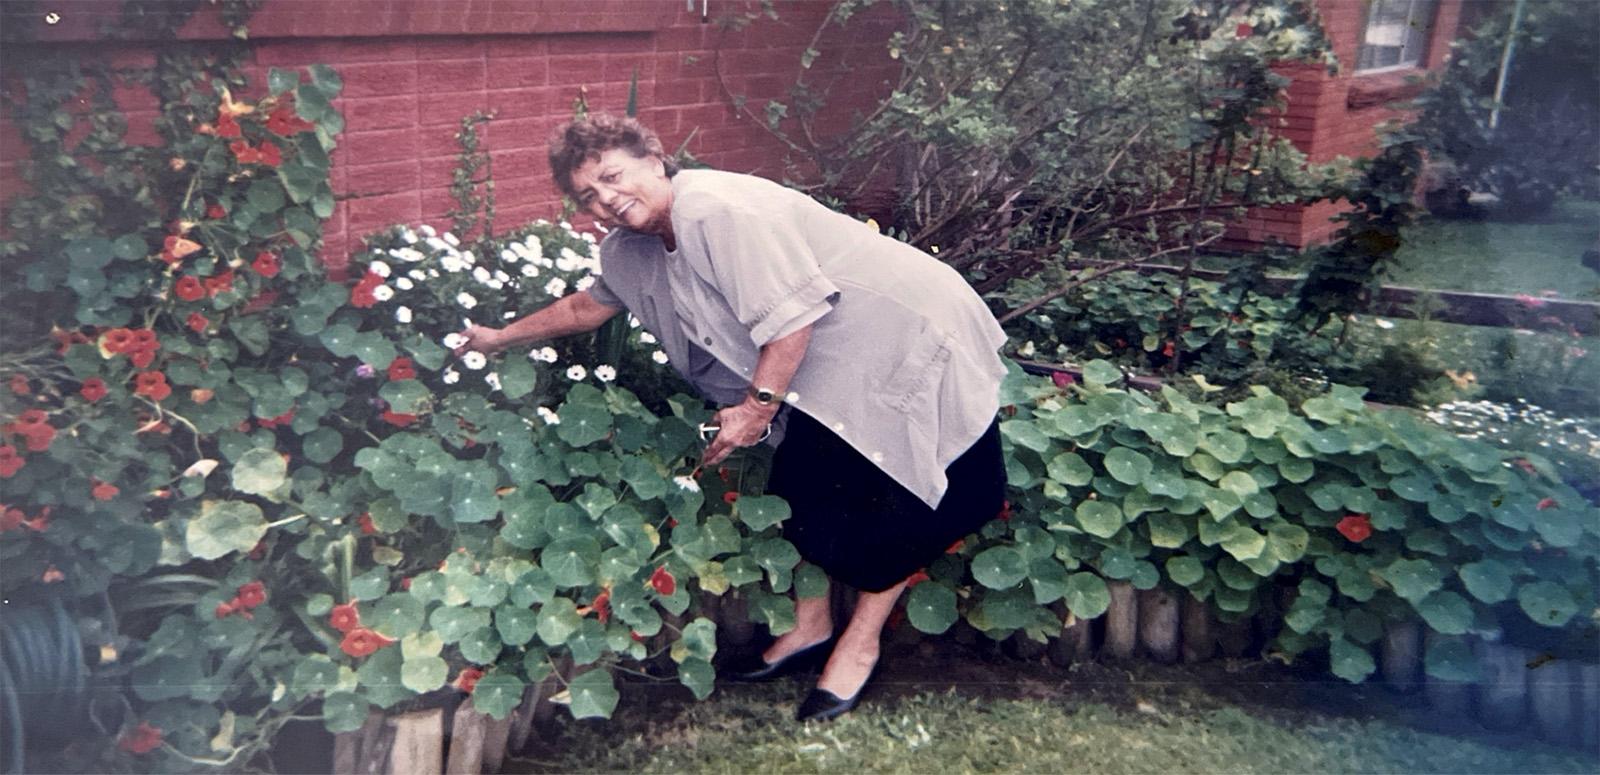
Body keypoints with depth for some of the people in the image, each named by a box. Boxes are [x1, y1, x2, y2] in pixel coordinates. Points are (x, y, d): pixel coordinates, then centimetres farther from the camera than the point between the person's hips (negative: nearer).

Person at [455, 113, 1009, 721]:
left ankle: (859, 644, 9)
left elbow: (793, 313, -28)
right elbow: (589, 305, 24)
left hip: (904, 334, -9)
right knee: (799, 493, 9)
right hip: (824, 366, 9)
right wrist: (500, 338, 29)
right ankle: (811, 627, 23)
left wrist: (758, 405, -22)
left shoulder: (718, 209, -26)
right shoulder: (632, 250, 5)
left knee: (886, 508, -5)